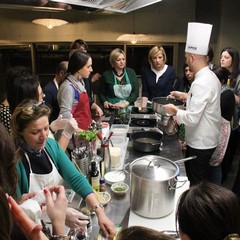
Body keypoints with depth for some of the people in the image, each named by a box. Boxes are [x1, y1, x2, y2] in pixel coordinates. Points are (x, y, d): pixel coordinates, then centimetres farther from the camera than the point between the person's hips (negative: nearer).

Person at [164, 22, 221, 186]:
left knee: (197, 184, 7)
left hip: (200, 144, -9)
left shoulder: (201, 83, -26)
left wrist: (175, 111, -12)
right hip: (208, 140, 9)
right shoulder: (211, 76, 5)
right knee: (201, 182, 23)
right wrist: (186, 96, 16)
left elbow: (192, 118, -28)